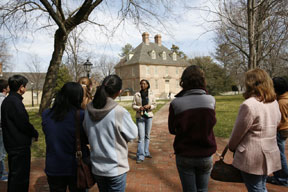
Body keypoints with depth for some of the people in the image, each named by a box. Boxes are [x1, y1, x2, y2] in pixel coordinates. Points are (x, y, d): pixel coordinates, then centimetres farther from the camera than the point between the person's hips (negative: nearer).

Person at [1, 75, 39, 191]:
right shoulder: (15, 102, -20)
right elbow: (24, 124, -22)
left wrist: (32, 132, 9)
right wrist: (35, 134, -4)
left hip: (12, 144, 10)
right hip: (20, 146, -10)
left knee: (14, 174, 22)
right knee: (20, 177, 0)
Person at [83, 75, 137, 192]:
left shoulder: (88, 110, -7)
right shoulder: (120, 112, -24)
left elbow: (87, 133, 6)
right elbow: (133, 135, -9)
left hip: (96, 168, 5)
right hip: (116, 169, -5)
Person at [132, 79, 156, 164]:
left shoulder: (151, 94, 3)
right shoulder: (137, 94, -1)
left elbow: (154, 105, 7)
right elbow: (133, 105, 1)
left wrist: (149, 106, -14)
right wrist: (139, 108, -18)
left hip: (149, 116, 2)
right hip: (140, 117, -2)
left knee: (147, 135, 12)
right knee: (141, 136, -8)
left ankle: (146, 152, 26)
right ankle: (140, 156, -5)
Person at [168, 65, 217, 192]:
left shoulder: (176, 103, -16)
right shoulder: (211, 100, -11)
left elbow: (172, 130, -2)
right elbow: (212, 123, 4)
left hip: (184, 156, -1)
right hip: (206, 155, 2)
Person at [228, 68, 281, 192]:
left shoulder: (249, 105, -22)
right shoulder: (274, 102, 3)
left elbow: (238, 132, -14)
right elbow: (276, 123, 13)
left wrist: (231, 146, 4)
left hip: (252, 158, -7)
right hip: (270, 155, 8)